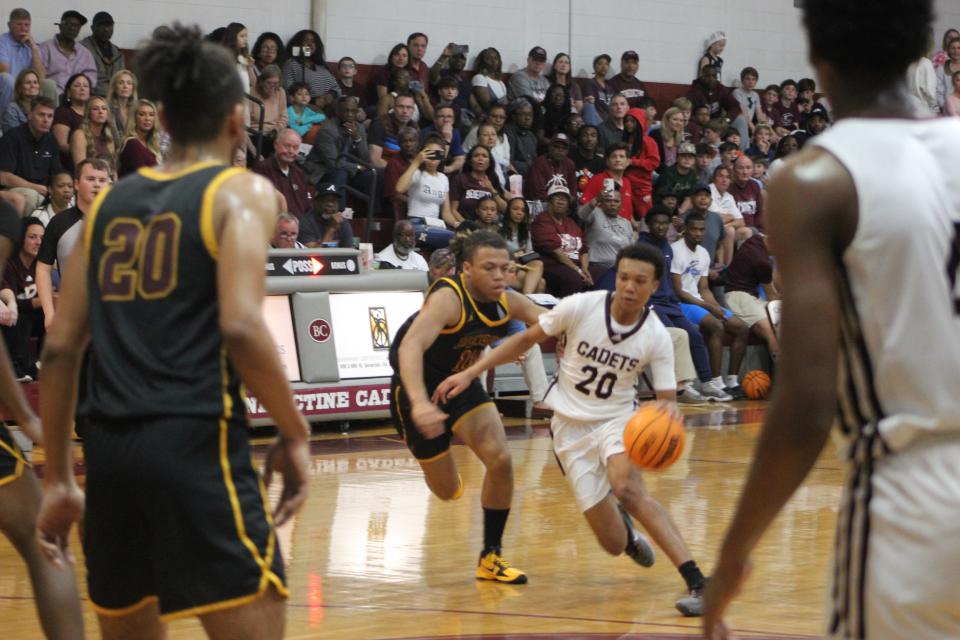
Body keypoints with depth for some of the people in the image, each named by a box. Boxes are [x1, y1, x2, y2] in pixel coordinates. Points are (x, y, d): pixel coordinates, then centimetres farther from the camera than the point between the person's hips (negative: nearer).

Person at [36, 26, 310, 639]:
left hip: (110, 447, 6)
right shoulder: (242, 191, 1)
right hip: (196, 440, -6)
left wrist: (59, 478, 19)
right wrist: (295, 433, -4)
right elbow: (241, 326, -15)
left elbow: (60, 347, 14)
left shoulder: (110, 201, 16)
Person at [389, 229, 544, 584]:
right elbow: (410, 346, -48)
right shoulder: (448, 298, -34)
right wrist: (419, 404, -63)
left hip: (462, 382, 5)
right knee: (447, 491, 7)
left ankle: (491, 556, 1)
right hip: (420, 387, -5)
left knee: (500, 459, -16)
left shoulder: (508, 302, -13)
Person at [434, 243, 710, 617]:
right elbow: (526, 339, -3)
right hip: (571, 426, 1)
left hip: (617, 419, -1)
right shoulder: (581, 307, -16)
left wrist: (668, 411, -36)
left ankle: (697, 583, -37)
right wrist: (470, 373, -8)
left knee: (626, 487, -36)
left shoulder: (656, 337, -14)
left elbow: (668, 399, -10)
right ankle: (627, 532, 39)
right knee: (614, 544, -4)